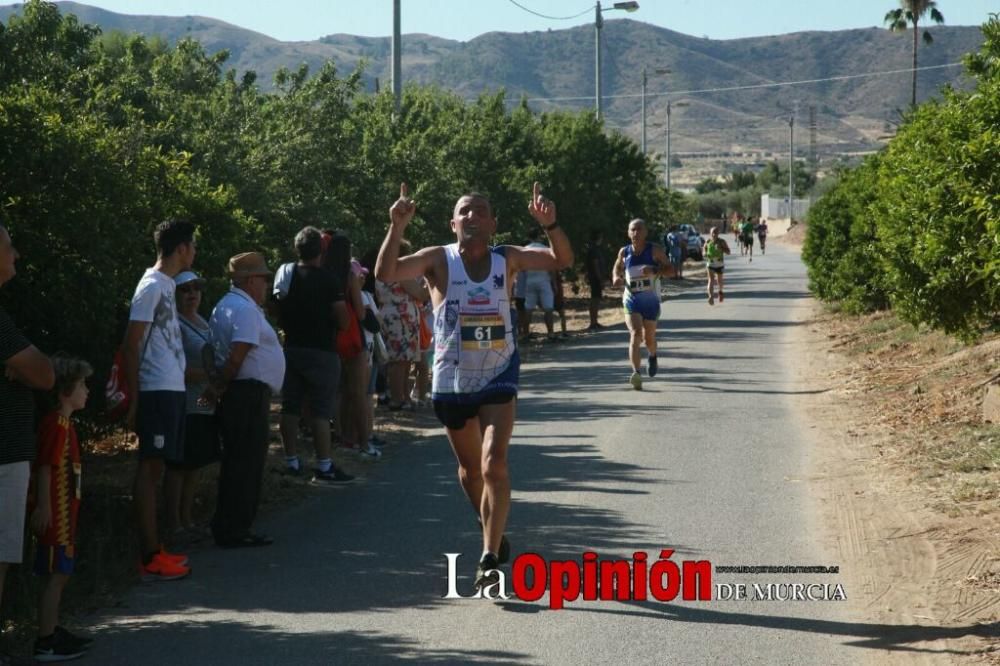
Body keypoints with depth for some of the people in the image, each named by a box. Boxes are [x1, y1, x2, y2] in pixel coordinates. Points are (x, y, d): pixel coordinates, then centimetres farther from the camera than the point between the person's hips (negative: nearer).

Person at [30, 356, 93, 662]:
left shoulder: (64, 423, 14)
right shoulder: (57, 424, -16)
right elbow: (45, 468, -21)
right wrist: (43, 507, -24)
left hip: (64, 513, 10)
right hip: (55, 513, -10)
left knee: (60, 573, 16)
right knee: (56, 574, -7)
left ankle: (53, 632, 24)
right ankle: (45, 643, -4)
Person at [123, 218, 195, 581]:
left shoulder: (166, 285, 15)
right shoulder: (152, 287, -13)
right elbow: (131, 345, -15)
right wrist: (134, 401, -16)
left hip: (171, 390, 10)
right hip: (157, 390, -10)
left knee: (155, 467, 11)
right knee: (149, 469, -8)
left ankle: (155, 550, 17)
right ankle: (150, 559, -7)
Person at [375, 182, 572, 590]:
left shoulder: (507, 259, -3)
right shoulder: (438, 260, -8)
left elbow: (562, 261, -8)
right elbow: (385, 274, -21)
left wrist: (549, 225, -26)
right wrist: (397, 227, -35)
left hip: (498, 376, -1)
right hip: (452, 380, 1)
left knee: (494, 465, -16)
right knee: (470, 468, 16)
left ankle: (490, 559, -14)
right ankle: (494, 535, 41)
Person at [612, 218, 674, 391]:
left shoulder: (655, 250, -5)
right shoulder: (624, 252, 2)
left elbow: (671, 269, -7)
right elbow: (617, 268, 19)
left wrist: (654, 270, -25)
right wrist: (616, 278, -4)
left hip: (651, 300, 0)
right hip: (631, 300, 0)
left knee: (649, 338, 14)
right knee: (635, 334, -20)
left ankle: (652, 357, 50)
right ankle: (636, 373, -31)